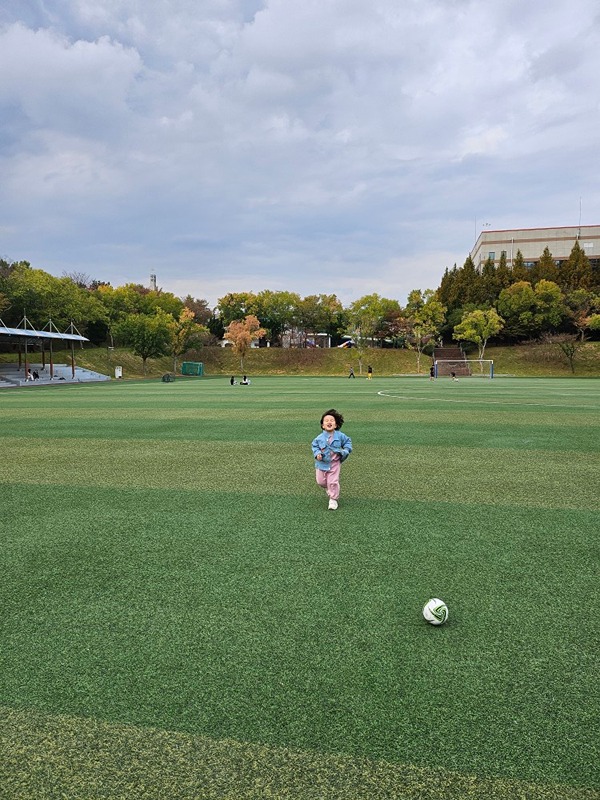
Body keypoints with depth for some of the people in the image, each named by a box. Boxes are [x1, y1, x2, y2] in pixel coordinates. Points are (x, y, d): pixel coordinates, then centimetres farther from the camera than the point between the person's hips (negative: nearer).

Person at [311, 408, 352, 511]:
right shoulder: (320, 437, -10)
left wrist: (346, 451, -7)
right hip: (322, 463, 2)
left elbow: (348, 441, 8)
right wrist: (317, 453, -13)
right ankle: (328, 488, 45)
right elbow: (314, 446, 4)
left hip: (334, 463, -1)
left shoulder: (340, 436, -9)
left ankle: (333, 499, 14)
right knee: (321, 481, 11)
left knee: (333, 482, -3)